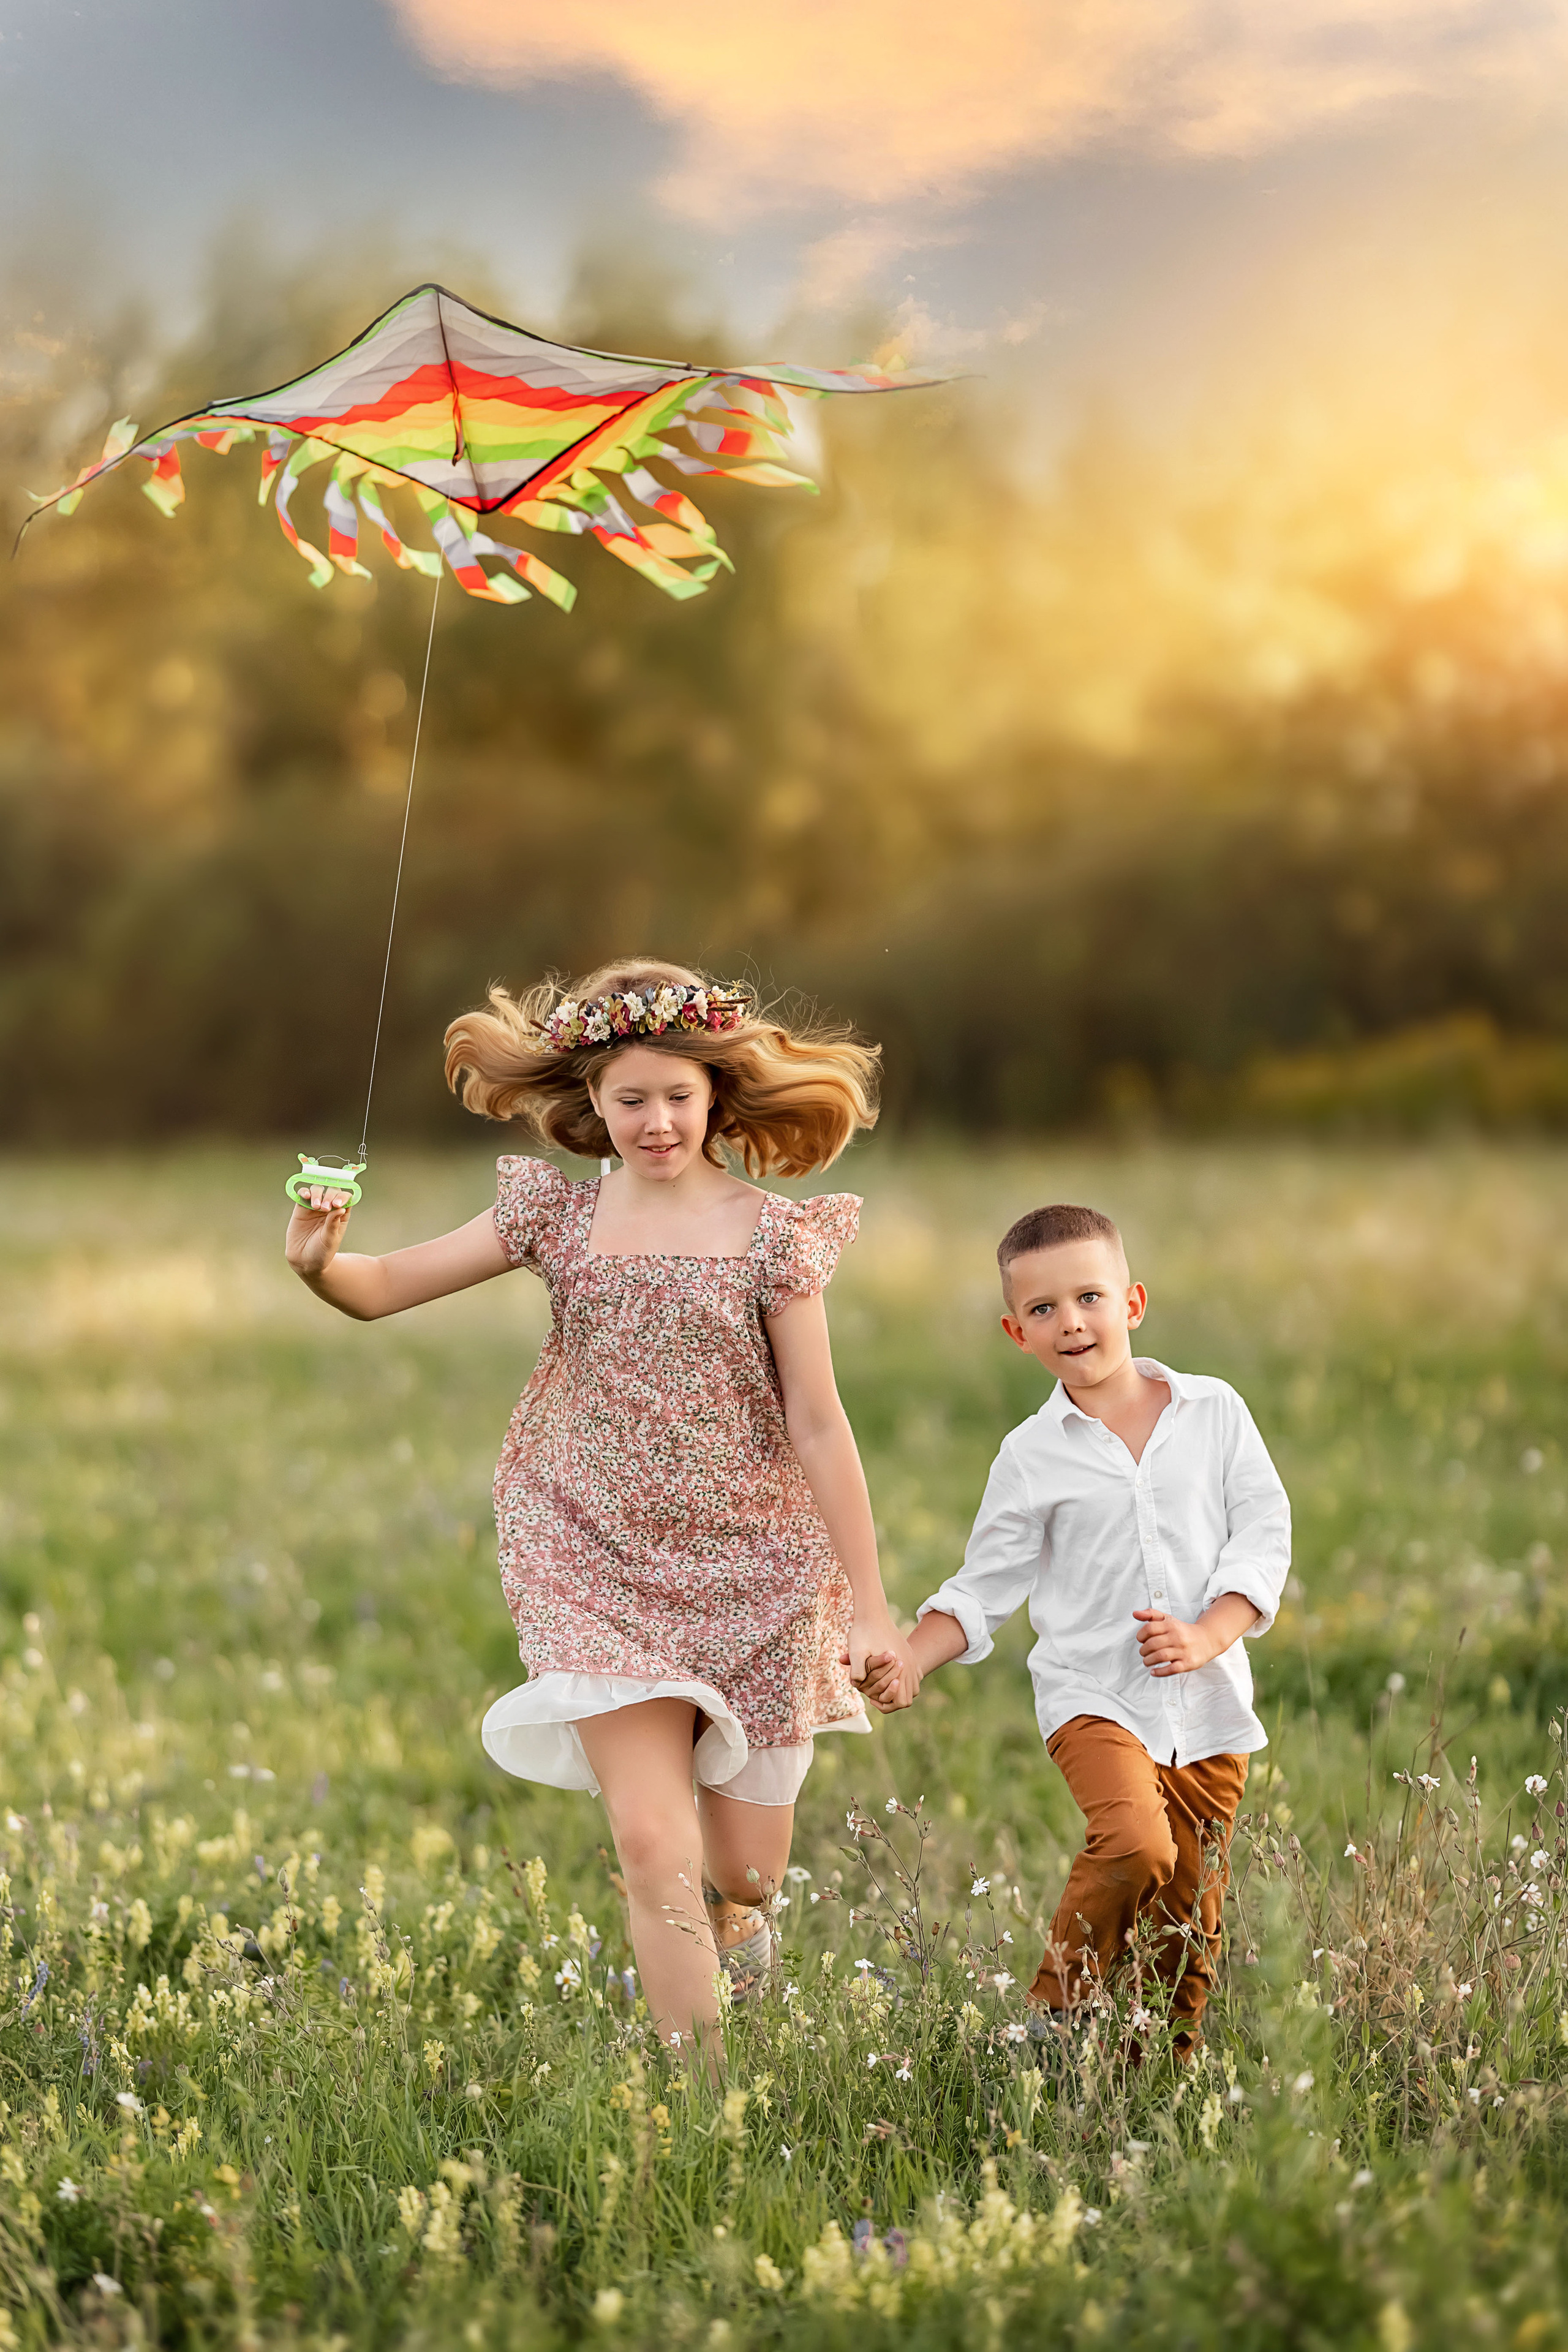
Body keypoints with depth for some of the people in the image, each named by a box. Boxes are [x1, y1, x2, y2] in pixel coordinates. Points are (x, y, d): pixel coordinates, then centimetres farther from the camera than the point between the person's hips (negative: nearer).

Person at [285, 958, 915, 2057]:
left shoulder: (770, 1234, -5)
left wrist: (870, 1606, -6)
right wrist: (320, 1263, -23)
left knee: (746, 1870, 9)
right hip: (603, 1565, 1)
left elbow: (819, 1425, -5)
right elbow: (385, 1289, 1)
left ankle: (734, 1909, 47)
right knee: (651, 1843, -13)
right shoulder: (555, 1211, 1)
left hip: (752, 1568, -1)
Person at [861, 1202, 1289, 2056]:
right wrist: (907, 1659, -9)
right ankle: (1054, 2013, -11)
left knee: (1190, 1921, 7)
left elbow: (1265, 1533, 1)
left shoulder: (1214, 1411, 4)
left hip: (1208, 1700, 2)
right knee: (1134, 1846, -28)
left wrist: (1207, 1637, -13)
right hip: (1094, 1695, -2)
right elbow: (984, 1589, 7)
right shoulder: (1032, 1456, 2)